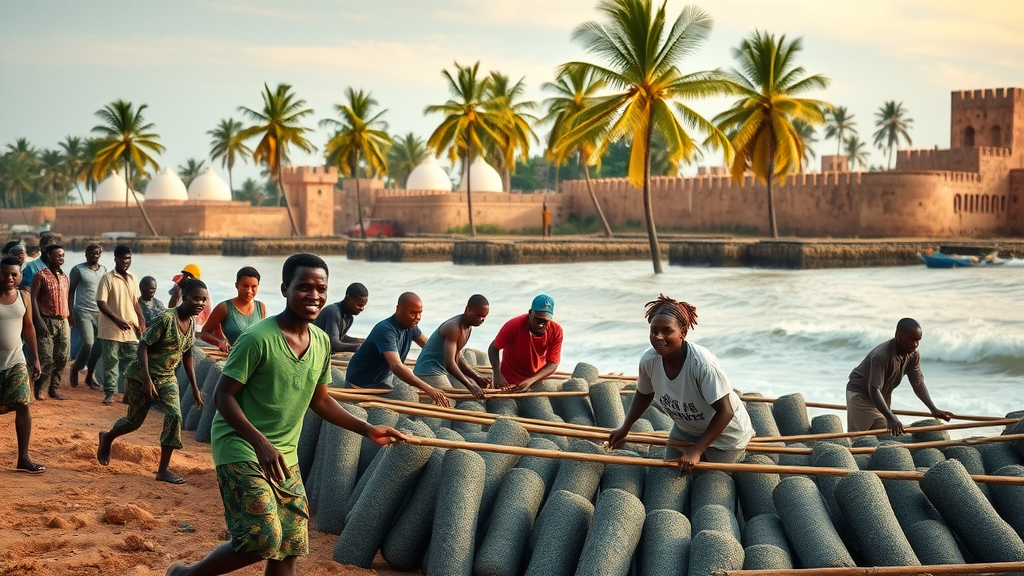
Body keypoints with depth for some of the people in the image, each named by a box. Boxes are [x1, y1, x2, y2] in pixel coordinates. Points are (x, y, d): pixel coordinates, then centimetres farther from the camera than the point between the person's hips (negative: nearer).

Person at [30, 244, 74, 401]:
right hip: (47, 321, -6)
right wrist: (39, 321, -16)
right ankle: (39, 388, 5)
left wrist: (70, 317, 13)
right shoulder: (41, 275, -5)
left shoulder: (64, 277, 14)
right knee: (46, 358, -8)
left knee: (62, 357, 2)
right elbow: (33, 298, -9)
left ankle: (55, 387, 12)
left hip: (63, 322, 6)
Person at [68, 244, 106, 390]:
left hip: (100, 312, 5)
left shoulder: (104, 270, 13)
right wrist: (70, 312, -3)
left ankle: (90, 374, 12)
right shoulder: (78, 270, 0)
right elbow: (70, 291, 3)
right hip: (83, 311, -5)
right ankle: (76, 368, 13)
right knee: (88, 343, -14)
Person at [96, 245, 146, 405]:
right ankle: (110, 392, 10)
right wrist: (117, 320, -18)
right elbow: (101, 303, -12)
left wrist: (141, 320, 6)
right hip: (111, 330, -5)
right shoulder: (108, 278, -7)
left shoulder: (132, 278, 12)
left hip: (131, 329, 5)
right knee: (111, 362, 1)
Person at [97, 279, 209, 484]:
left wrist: (194, 387, 13)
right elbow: (142, 346, -23)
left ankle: (163, 469, -6)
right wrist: (147, 380, -30)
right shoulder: (166, 319, -24)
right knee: (135, 419, 9)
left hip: (167, 378, 6)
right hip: (141, 376, -6)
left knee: (175, 416, -14)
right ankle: (107, 438, 43)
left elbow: (186, 355, 12)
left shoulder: (192, 323, 0)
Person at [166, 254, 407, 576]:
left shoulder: (322, 343, 3)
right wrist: (260, 442, -29)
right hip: (240, 449, -7)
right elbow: (223, 396, -17)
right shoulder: (258, 339, -19)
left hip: (284, 455, 7)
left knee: (290, 547, 6)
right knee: (262, 540, -18)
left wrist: (365, 429, 9)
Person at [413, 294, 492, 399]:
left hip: (443, 371, 10)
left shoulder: (468, 327, 9)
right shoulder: (454, 328, -23)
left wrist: (478, 378, 4)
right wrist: (469, 385, -38)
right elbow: (450, 364, -30)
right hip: (429, 372, -10)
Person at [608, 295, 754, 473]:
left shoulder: (703, 364, -40)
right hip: (684, 430, 6)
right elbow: (644, 395, 2)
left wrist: (696, 451, -32)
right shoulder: (648, 361, -22)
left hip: (725, 433, -6)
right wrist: (624, 429, 11)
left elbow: (725, 412, -32)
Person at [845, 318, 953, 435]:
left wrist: (933, 409, -18)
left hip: (883, 397, 7)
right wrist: (890, 419, -47)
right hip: (860, 394, -7)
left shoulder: (913, 355, -10)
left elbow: (918, 383, -4)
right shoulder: (880, 355, -34)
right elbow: (874, 390, -38)